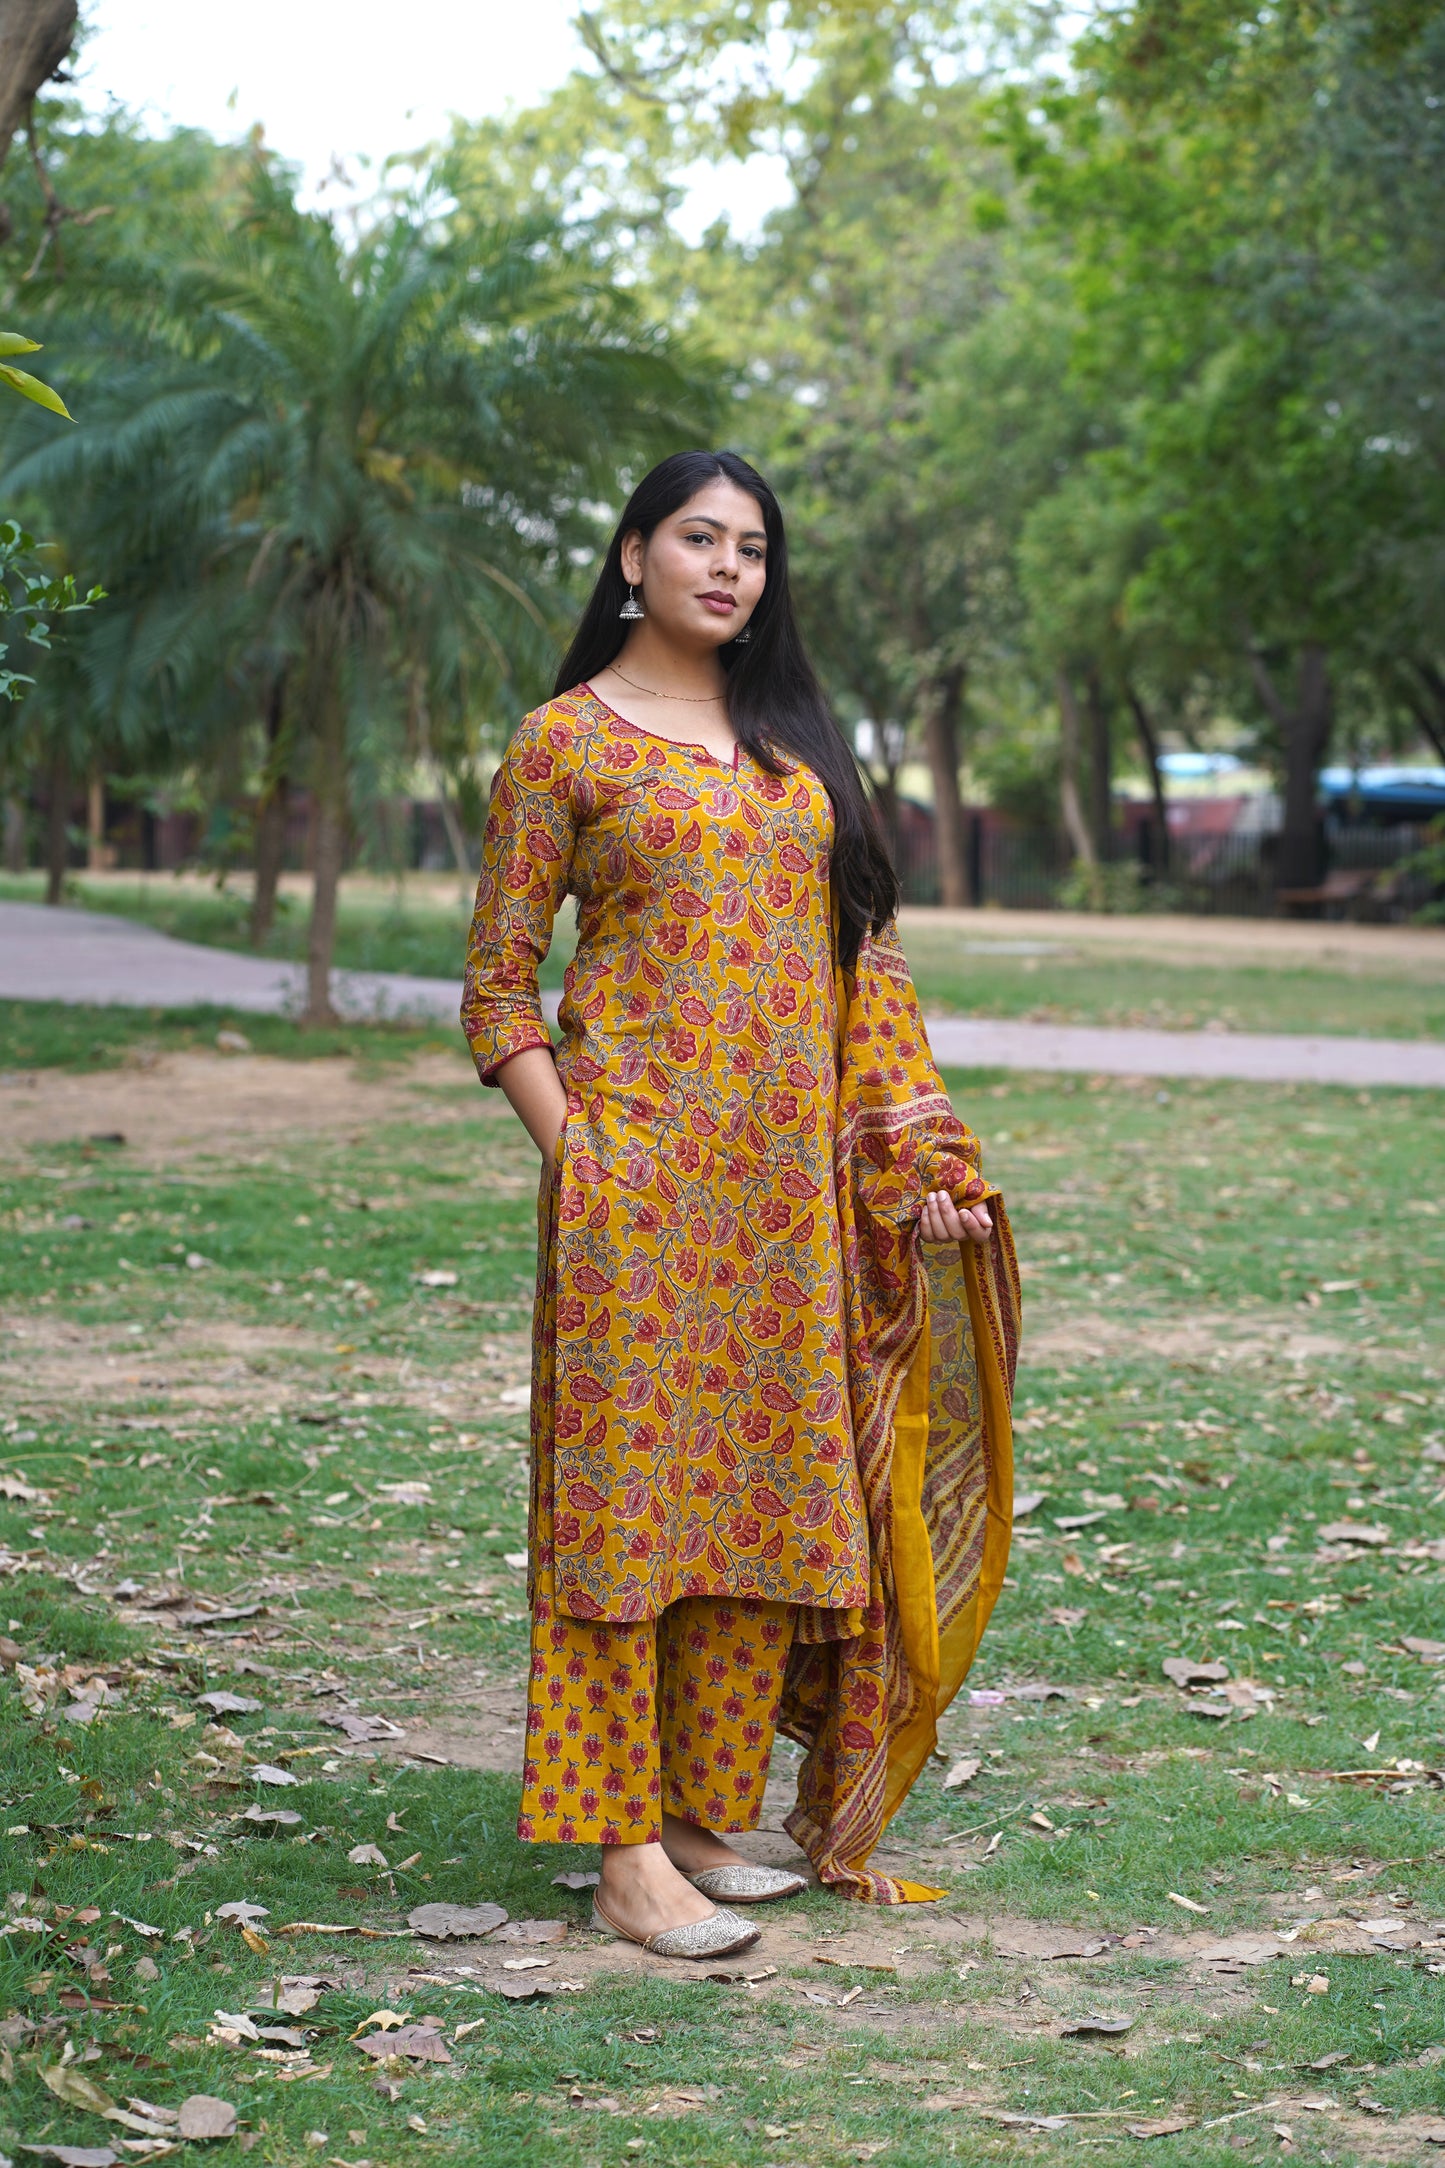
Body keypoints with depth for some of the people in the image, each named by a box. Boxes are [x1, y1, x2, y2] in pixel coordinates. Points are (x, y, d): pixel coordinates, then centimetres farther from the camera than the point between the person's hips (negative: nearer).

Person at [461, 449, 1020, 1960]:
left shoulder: (791, 741, 16)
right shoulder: (567, 741, 1)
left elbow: (857, 958, 17)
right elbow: (498, 982, -1)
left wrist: (912, 1150, 10)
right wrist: (571, 1148, -11)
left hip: (789, 1179, 6)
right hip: (638, 1177, -5)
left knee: (765, 1484, 7)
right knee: (628, 1479, -6)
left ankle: (709, 1819, 17)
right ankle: (626, 1853, -3)